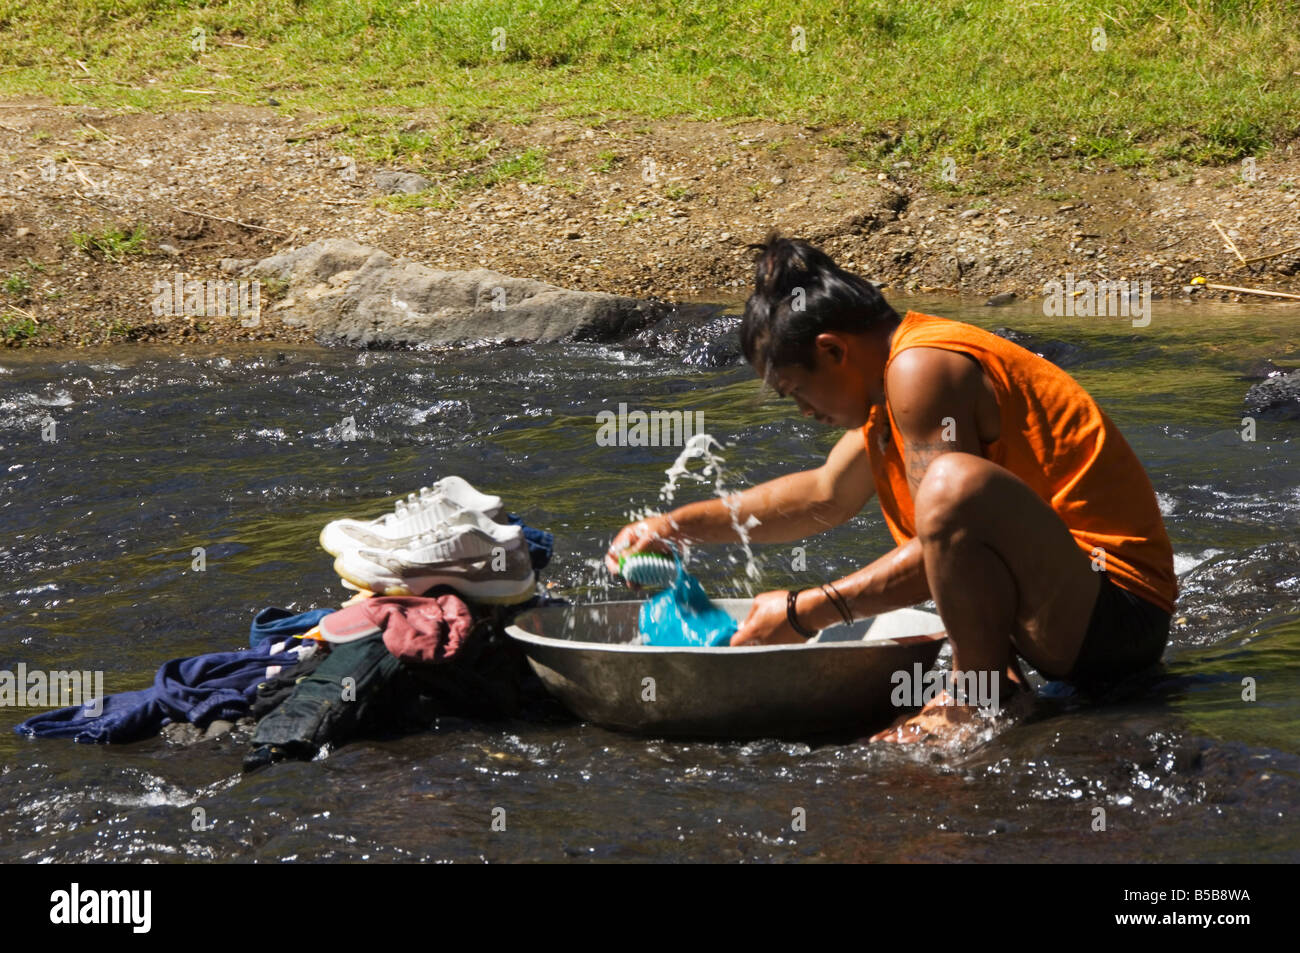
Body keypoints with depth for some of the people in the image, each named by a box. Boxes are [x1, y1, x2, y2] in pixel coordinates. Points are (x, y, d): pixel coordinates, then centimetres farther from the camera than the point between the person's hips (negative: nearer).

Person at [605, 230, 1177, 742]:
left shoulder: (921, 370, -17)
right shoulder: (893, 368, 15)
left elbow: (946, 531, -21)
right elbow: (825, 495, 30)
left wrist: (806, 613, -15)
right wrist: (677, 526, 25)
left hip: (1119, 612, -11)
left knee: (955, 481, -35)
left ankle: (984, 695, -16)